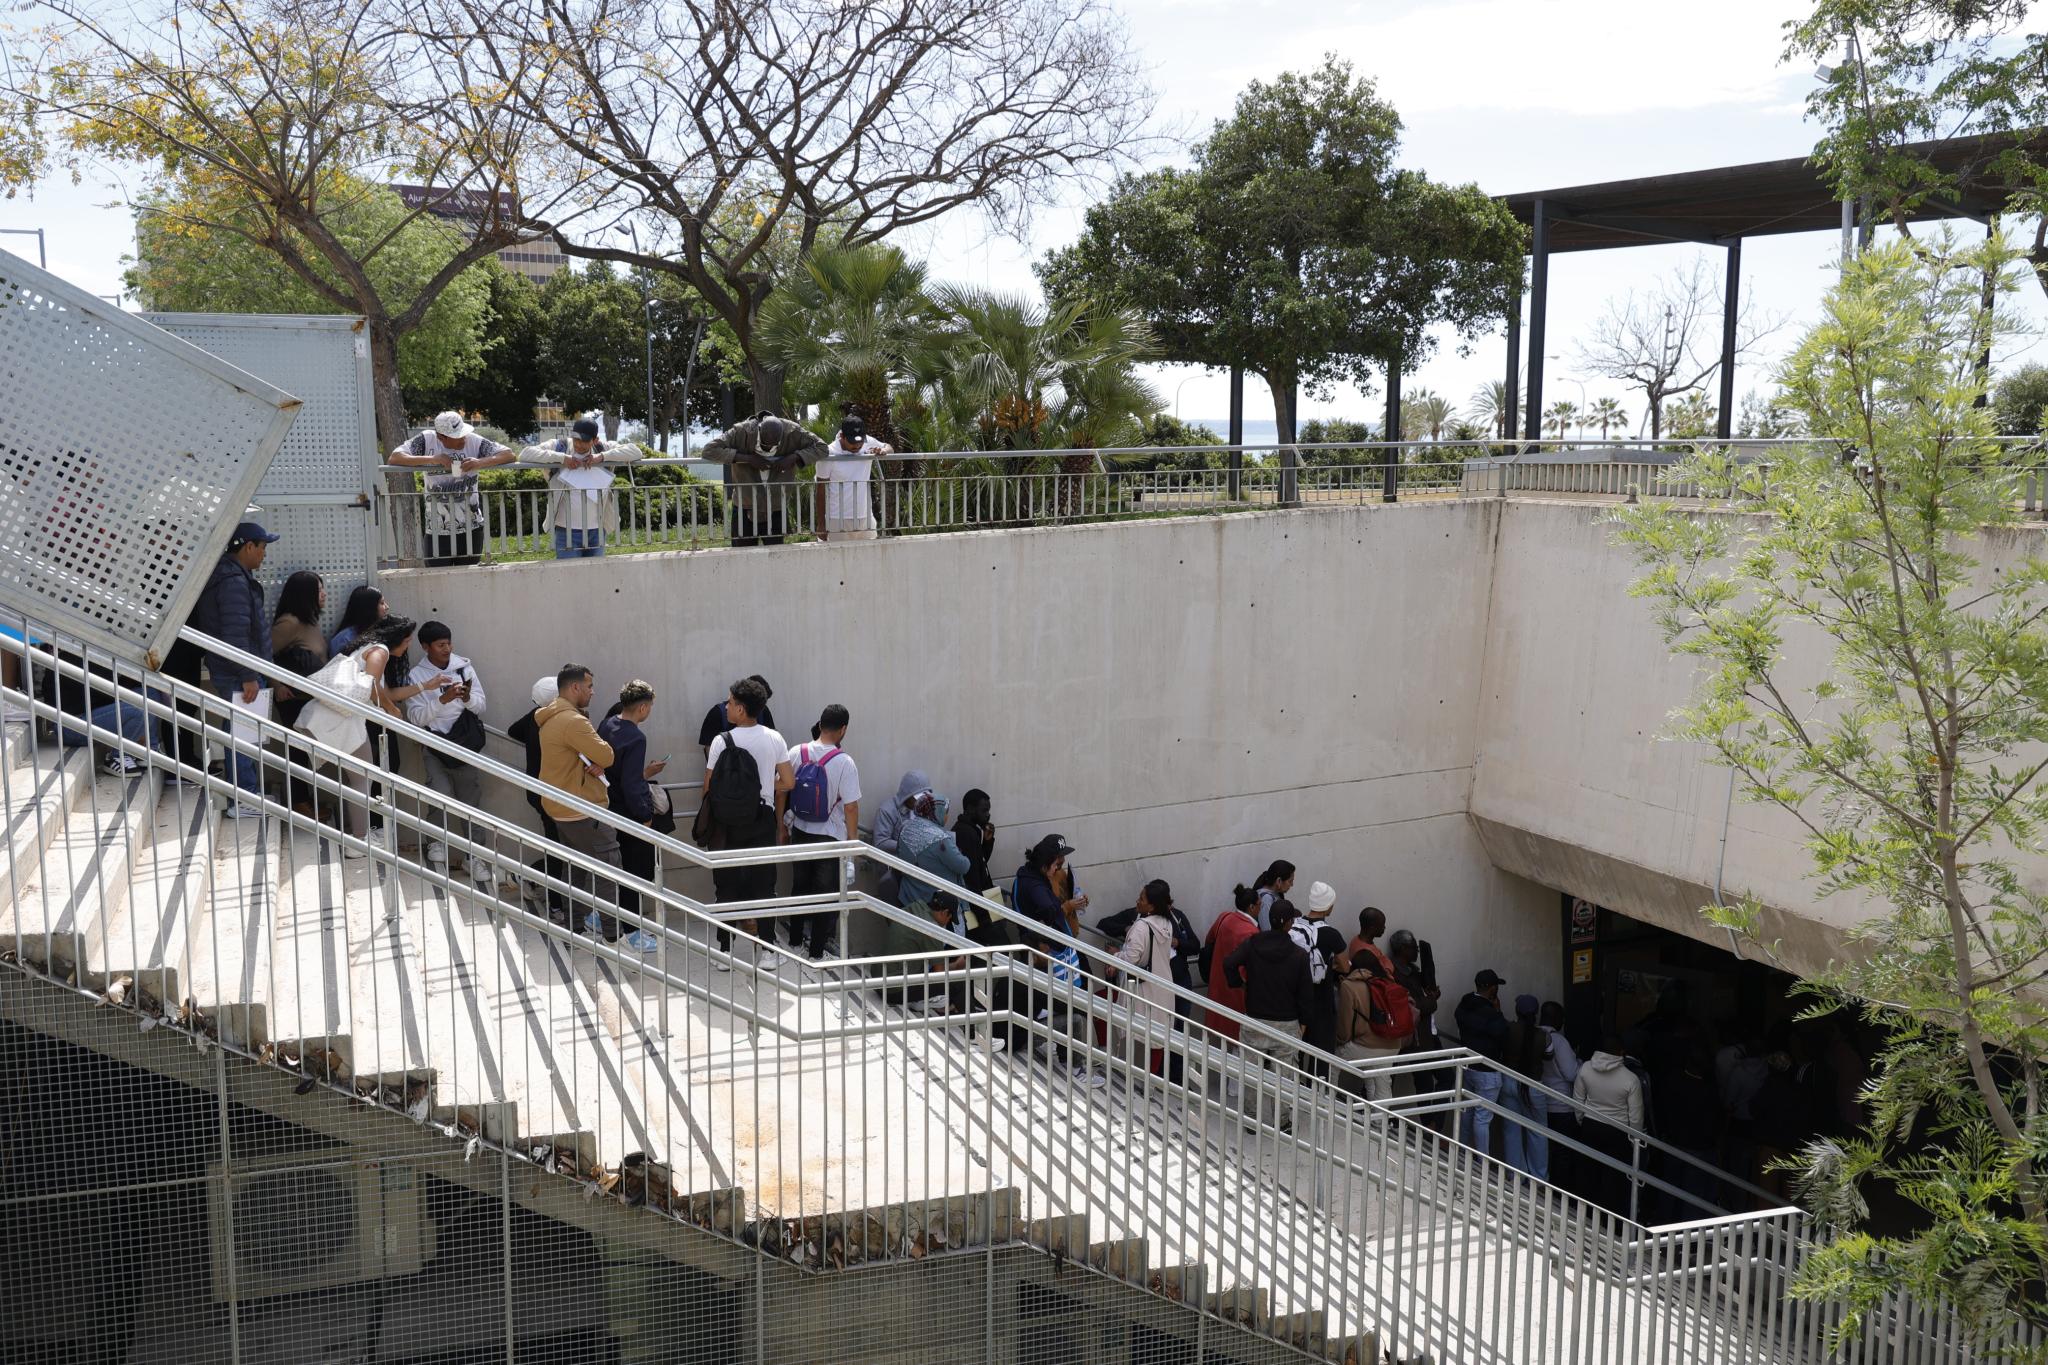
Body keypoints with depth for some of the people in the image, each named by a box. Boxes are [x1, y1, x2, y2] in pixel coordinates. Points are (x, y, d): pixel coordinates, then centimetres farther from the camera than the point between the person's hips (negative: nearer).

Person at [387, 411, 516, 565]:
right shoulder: (427, 440, -5)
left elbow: (508, 454, -7)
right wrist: (431, 459, -25)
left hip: (471, 530, 1)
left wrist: (480, 462, -25)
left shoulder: (474, 441, -5)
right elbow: (393, 458, -13)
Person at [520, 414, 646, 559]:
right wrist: (561, 457, -19)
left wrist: (602, 456, -14)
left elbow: (636, 451, -4)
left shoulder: (603, 448, 5)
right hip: (566, 531, -3)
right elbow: (525, 454, -10)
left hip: (597, 530, 3)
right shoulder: (559, 446, -1)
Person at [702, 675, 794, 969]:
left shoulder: (722, 742, -13)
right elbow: (788, 782, -2)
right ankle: (768, 952, 11)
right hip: (762, 821, 2)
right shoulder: (774, 740, -5)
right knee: (763, 884, 9)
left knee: (727, 887, 8)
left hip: (728, 824, -2)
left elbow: (709, 788, -8)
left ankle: (725, 952, 13)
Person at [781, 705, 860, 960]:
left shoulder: (796, 753, -7)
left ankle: (795, 941, 31)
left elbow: (781, 792, 1)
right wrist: (853, 840, -5)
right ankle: (817, 951, 14)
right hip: (830, 837, -4)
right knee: (826, 892, 8)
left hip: (800, 832, 4)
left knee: (799, 887, 20)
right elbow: (851, 806, -18)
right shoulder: (844, 762, -19)